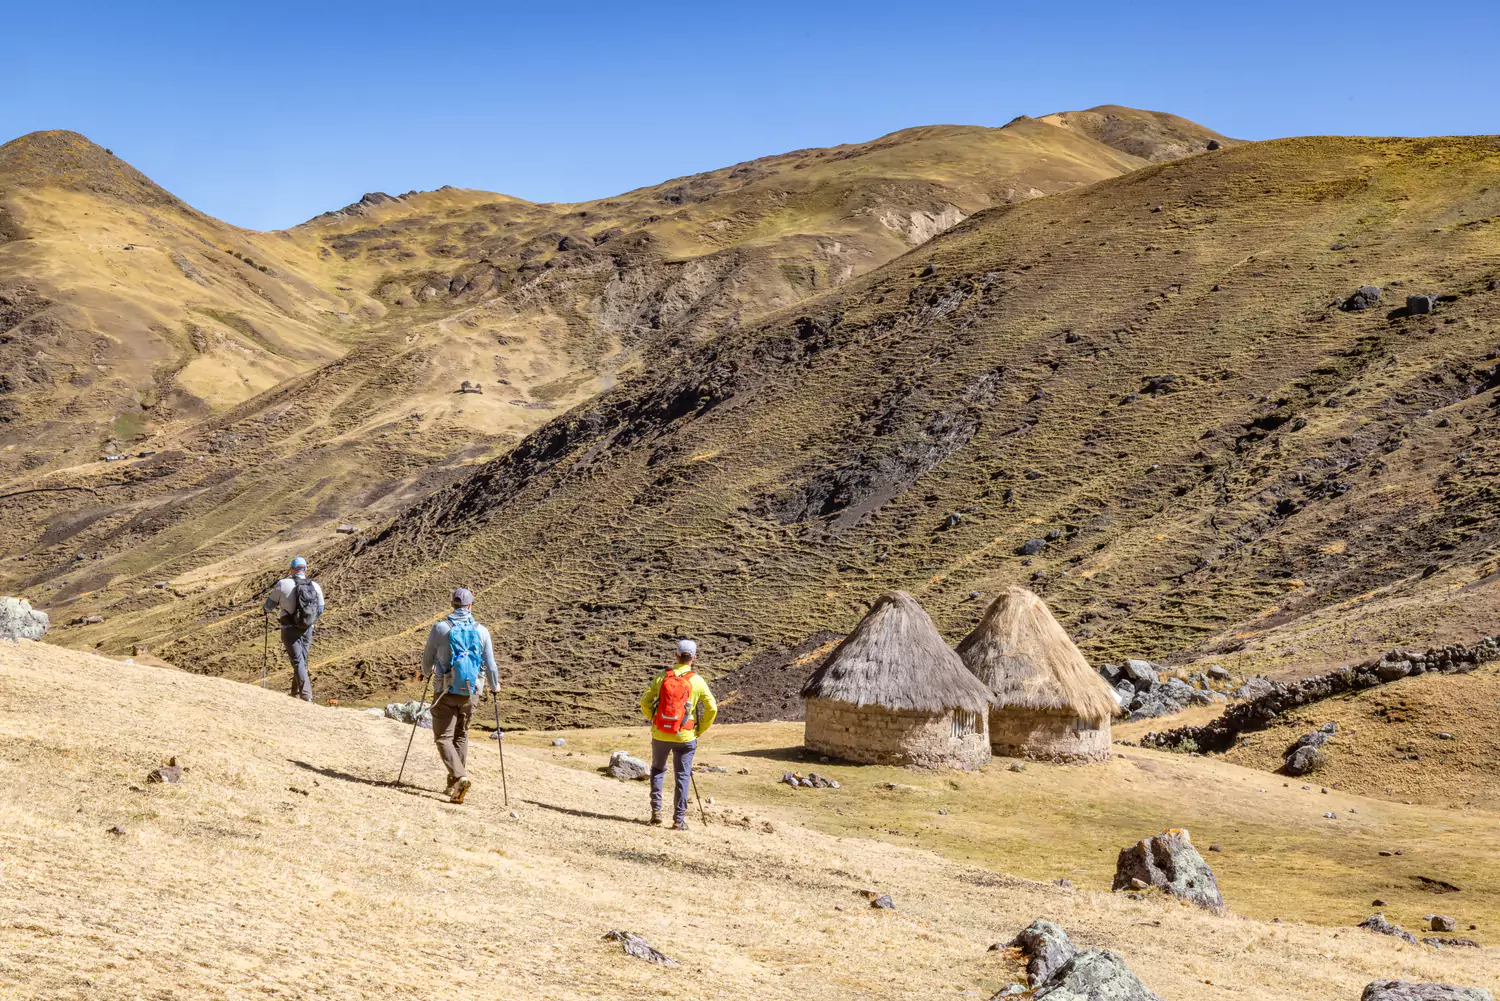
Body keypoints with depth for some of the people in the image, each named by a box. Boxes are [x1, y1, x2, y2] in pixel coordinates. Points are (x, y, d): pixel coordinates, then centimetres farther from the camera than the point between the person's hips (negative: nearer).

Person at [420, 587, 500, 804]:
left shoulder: (440, 628, -8)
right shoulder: (481, 631, -3)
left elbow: (427, 660, 4)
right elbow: (490, 666, 2)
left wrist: (427, 672, 29)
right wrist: (495, 687, 21)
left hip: (446, 692, -3)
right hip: (471, 694, 3)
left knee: (444, 737, 2)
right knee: (461, 736, 20)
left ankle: (459, 778, -20)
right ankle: (455, 784, 24)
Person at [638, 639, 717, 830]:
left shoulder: (662, 677, -3)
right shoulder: (697, 680, -7)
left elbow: (645, 701, -3)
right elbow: (712, 708, -9)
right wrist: (700, 730, 3)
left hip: (660, 734, 1)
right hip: (685, 737, -1)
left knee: (657, 769, 22)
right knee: (682, 777, 6)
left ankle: (656, 810, 15)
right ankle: (679, 820, 5)